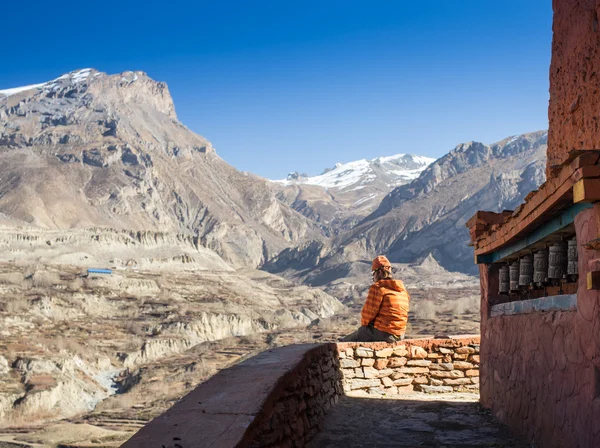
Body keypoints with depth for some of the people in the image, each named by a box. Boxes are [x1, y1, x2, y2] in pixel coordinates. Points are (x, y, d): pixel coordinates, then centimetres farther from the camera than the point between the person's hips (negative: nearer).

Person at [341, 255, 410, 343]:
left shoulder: (377, 287, -11)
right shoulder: (403, 290, 10)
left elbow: (368, 313, -10)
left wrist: (364, 325, 10)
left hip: (381, 332, -8)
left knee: (345, 341, 9)